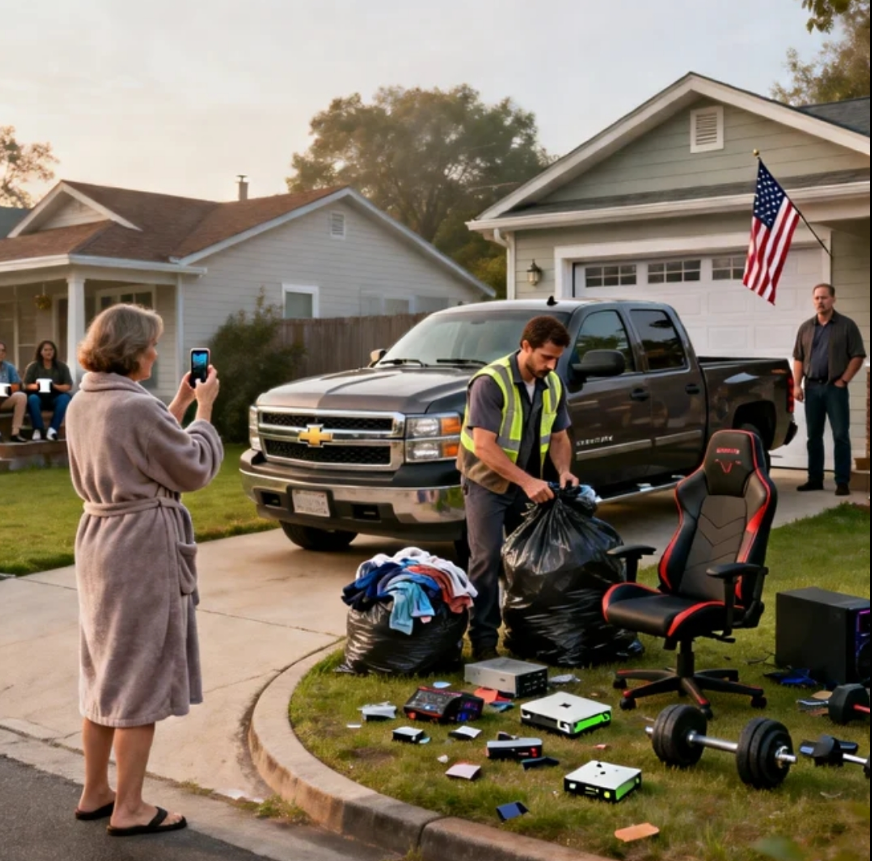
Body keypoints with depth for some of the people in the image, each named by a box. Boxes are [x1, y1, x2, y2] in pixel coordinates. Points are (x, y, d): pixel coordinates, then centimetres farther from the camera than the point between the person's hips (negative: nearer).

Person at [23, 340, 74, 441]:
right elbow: (26, 385, 1)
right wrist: (36, 386, -22)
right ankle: (38, 429, -28)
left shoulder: (61, 366, 3)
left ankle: (53, 429, -31)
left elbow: (68, 386, -3)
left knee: (65, 398, -32)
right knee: (32, 399, -35)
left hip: (55, 397, 1)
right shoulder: (32, 366, 3)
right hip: (39, 396, 0)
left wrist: (55, 386, -23)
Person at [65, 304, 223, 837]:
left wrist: (179, 406, 14)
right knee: (140, 678, 2)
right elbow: (193, 470, -11)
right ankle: (129, 809, 11)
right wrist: (203, 411, 0)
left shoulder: (82, 405, 7)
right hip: (144, 549, -9)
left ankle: (95, 793, 30)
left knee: (105, 674, 19)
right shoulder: (139, 408, -21)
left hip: (100, 541, 9)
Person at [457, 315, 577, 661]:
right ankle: (484, 639, -1)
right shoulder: (490, 382, -23)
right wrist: (527, 481, -31)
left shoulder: (553, 385, -1)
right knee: (488, 560, -9)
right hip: (487, 482, -6)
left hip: (527, 484, 6)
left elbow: (558, 436, 9)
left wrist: (563, 470, -11)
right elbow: (483, 446, -27)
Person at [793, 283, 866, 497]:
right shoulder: (806, 328, 12)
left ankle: (842, 482, -2)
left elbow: (858, 356, -3)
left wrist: (844, 380, -9)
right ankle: (815, 479, 16)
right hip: (812, 387, 4)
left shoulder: (846, 325, -1)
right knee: (814, 436, 8)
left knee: (841, 436, -4)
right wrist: (797, 384, 3)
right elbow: (798, 358, 13)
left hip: (835, 387, -4)